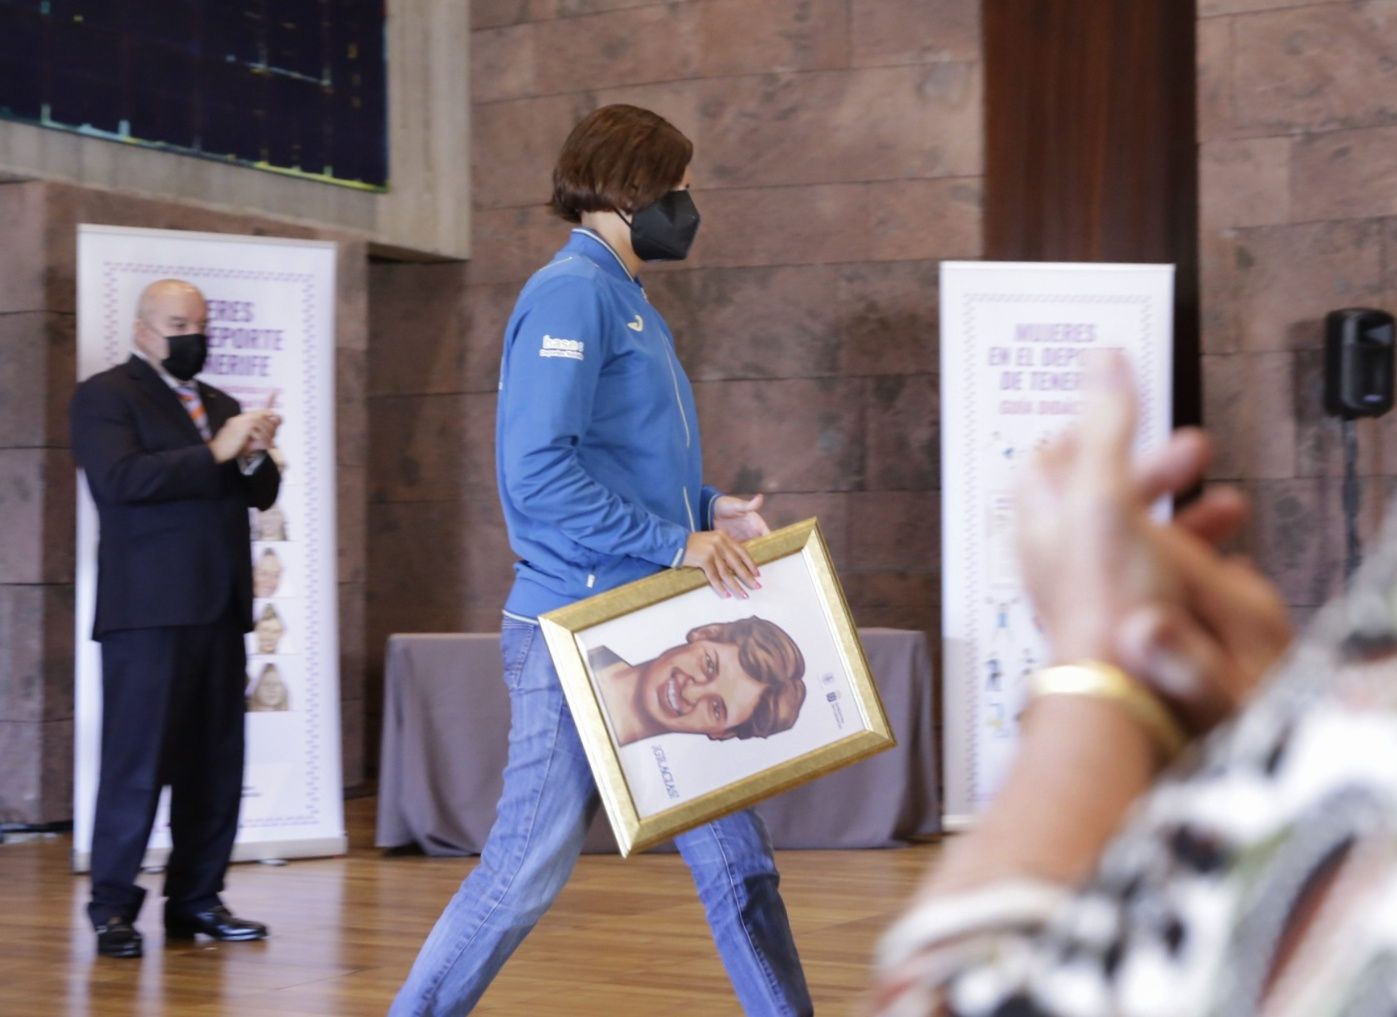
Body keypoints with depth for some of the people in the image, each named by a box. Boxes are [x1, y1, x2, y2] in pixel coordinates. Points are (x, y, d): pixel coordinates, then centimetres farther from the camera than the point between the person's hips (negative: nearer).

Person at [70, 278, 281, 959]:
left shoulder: (218, 405, 23)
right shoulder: (104, 396, 1)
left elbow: (261, 494, 17)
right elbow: (122, 477, -15)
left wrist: (254, 456, -5)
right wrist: (215, 453, -17)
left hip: (218, 610, 7)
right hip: (148, 610, -7)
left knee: (215, 764, 6)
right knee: (137, 762, -7)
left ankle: (195, 898, 13)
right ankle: (113, 909, -2)